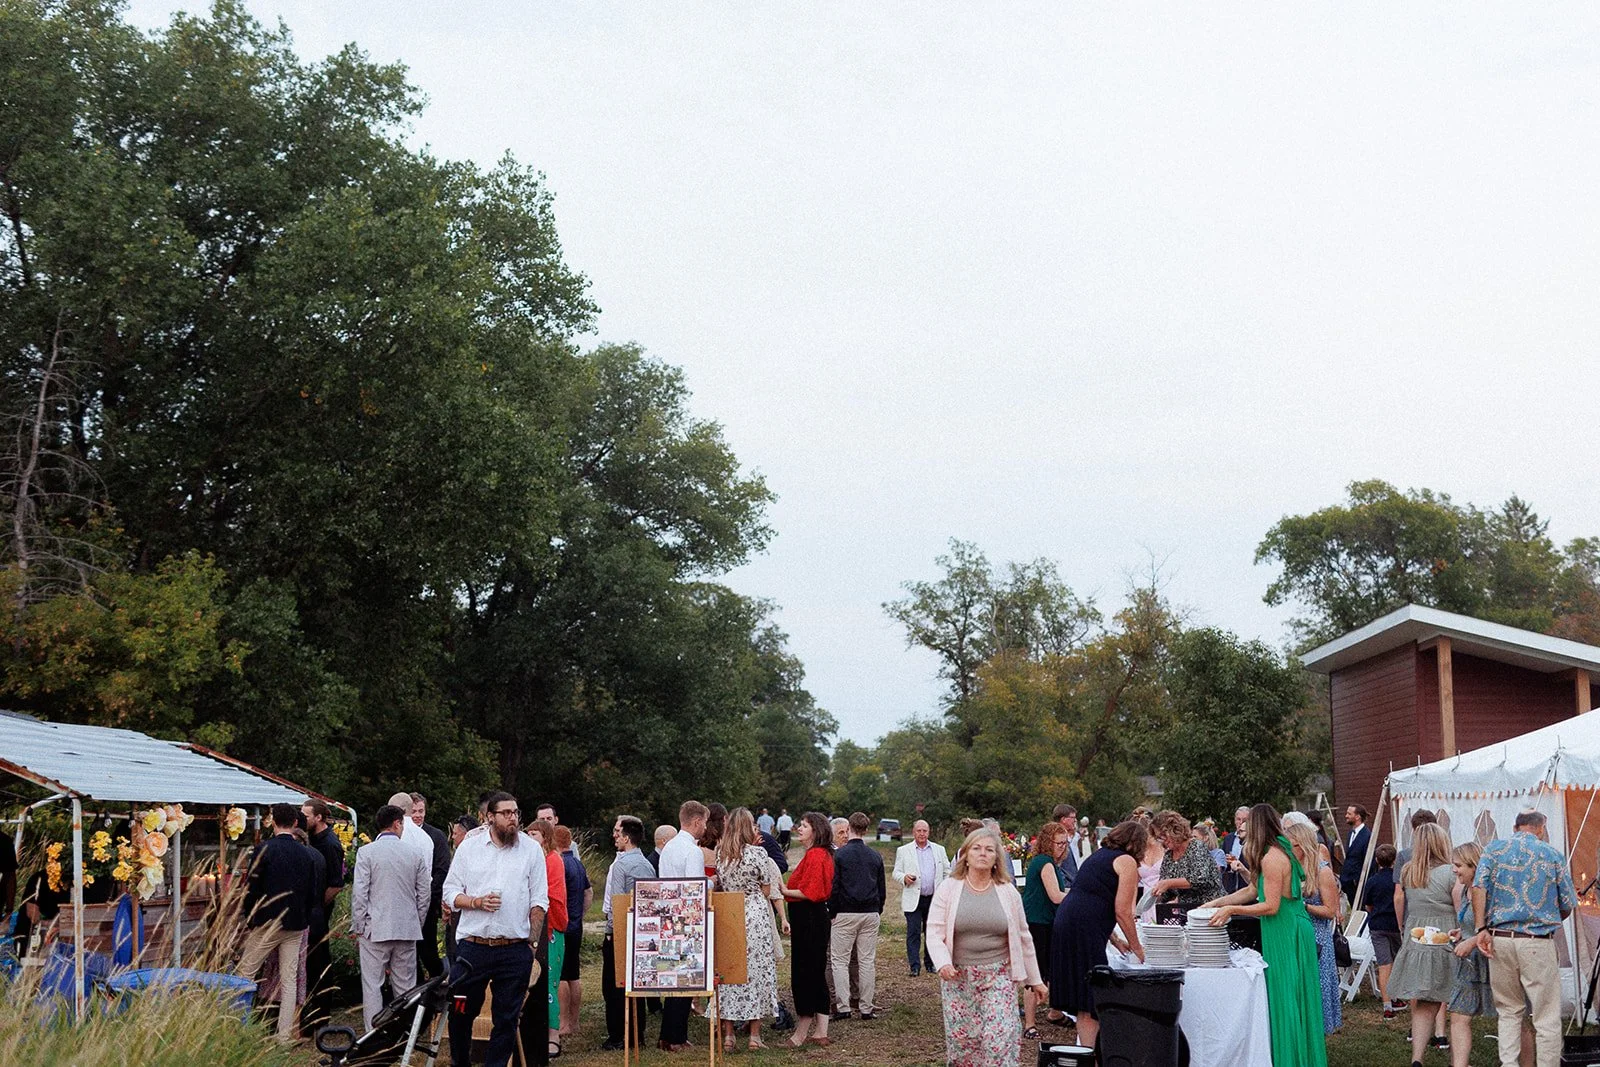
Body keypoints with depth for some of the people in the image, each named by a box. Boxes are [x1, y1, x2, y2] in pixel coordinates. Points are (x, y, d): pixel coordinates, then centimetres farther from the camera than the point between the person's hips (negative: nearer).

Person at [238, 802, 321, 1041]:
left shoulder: (264, 849, -9)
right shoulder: (306, 854, 5)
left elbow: (252, 888, -9)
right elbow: (314, 894, 9)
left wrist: (249, 919, 4)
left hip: (266, 923, -4)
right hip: (296, 926, 4)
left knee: (245, 974, 5)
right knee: (289, 980, 6)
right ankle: (285, 1035, 6)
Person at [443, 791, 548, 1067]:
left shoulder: (532, 849, 5)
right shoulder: (469, 847, 6)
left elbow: (539, 902, 6)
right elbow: (450, 892, 7)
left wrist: (533, 943, 1)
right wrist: (477, 902, -11)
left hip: (515, 951, 0)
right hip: (472, 948, 1)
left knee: (506, 1019, 5)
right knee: (460, 1013, 6)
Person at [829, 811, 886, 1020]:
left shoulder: (839, 855, -6)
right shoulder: (876, 856, 6)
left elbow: (833, 887, -7)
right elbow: (882, 889, 11)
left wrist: (832, 912, 2)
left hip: (845, 914, -4)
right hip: (871, 914, 4)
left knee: (840, 960, 3)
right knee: (867, 961, 7)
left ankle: (843, 1007, -2)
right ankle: (867, 1008, 7)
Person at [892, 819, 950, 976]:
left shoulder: (939, 850, 10)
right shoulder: (903, 851, 4)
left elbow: (947, 872, 12)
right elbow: (896, 873, 3)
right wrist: (904, 878, -19)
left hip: (934, 899, 2)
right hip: (913, 899, -2)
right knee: (913, 933, -5)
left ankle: (930, 963, 19)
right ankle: (914, 966, -1)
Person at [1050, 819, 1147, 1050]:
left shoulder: (1100, 856, 24)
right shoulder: (1126, 862, -2)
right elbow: (1122, 911, -6)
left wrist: (1115, 940, 30)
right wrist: (1136, 947, 6)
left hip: (1064, 921, 9)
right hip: (1084, 929, -9)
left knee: (1082, 1002, 12)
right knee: (1091, 1001, -7)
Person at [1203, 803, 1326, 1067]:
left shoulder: (1271, 858, -18)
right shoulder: (1282, 852, 12)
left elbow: (1271, 906, -19)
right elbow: (1253, 890, 18)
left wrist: (1231, 909, -14)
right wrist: (1216, 903, 17)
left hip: (1284, 934, -9)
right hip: (1295, 930, 9)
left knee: (1285, 998, -2)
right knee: (1295, 1000, 14)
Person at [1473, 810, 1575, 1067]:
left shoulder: (1494, 849, 7)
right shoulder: (1552, 854, 4)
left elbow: (1479, 886, -7)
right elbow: (1568, 906, 7)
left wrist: (1481, 928, -7)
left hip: (1499, 940, 3)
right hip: (1538, 944, -3)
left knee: (1509, 1011, 15)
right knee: (1547, 1018, 4)